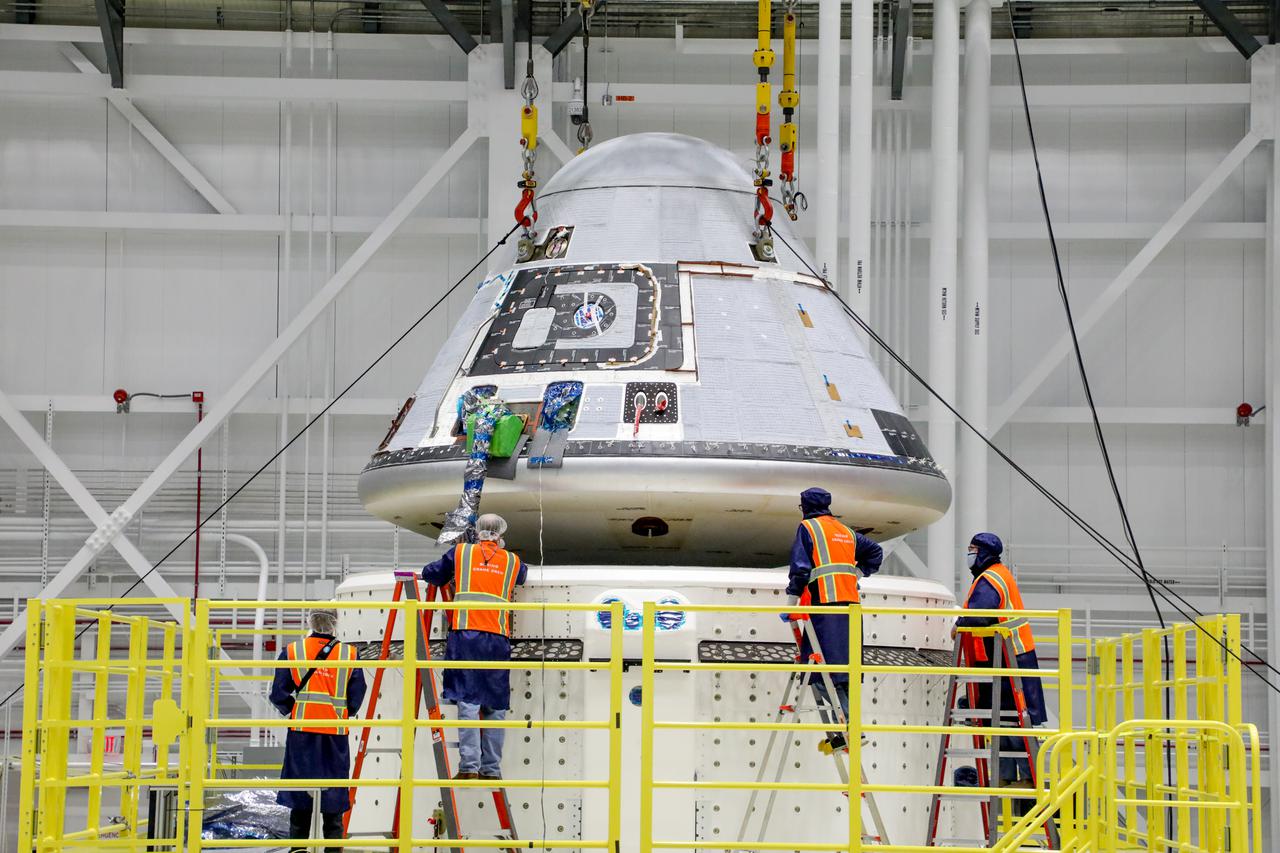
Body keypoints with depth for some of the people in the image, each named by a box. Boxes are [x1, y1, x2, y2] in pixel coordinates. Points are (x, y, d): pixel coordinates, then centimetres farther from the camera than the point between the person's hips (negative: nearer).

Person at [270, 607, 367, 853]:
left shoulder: (292, 651, -1)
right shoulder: (349, 655, 0)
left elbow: (279, 694, 0)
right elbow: (356, 697, 3)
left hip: (301, 730, 0)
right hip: (336, 732, 0)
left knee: (299, 795, 7)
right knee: (333, 793, 8)